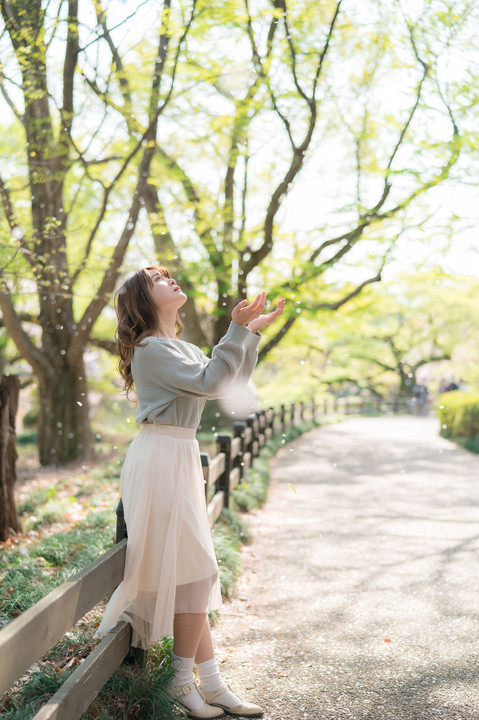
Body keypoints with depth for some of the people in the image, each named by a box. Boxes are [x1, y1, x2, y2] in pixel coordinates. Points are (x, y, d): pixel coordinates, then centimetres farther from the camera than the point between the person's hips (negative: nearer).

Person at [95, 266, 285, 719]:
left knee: (189, 573, 9)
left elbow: (232, 383, 19)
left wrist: (253, 331, 12)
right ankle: (183, 682, 7)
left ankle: (211, 683, 14)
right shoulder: (150, 349, -10)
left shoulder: (180, 347, 19)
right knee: (191, 570, -6)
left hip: (180, 459, 9)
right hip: (161, 458, -9)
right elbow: (209, 382, -20)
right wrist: (237, 330, -18)